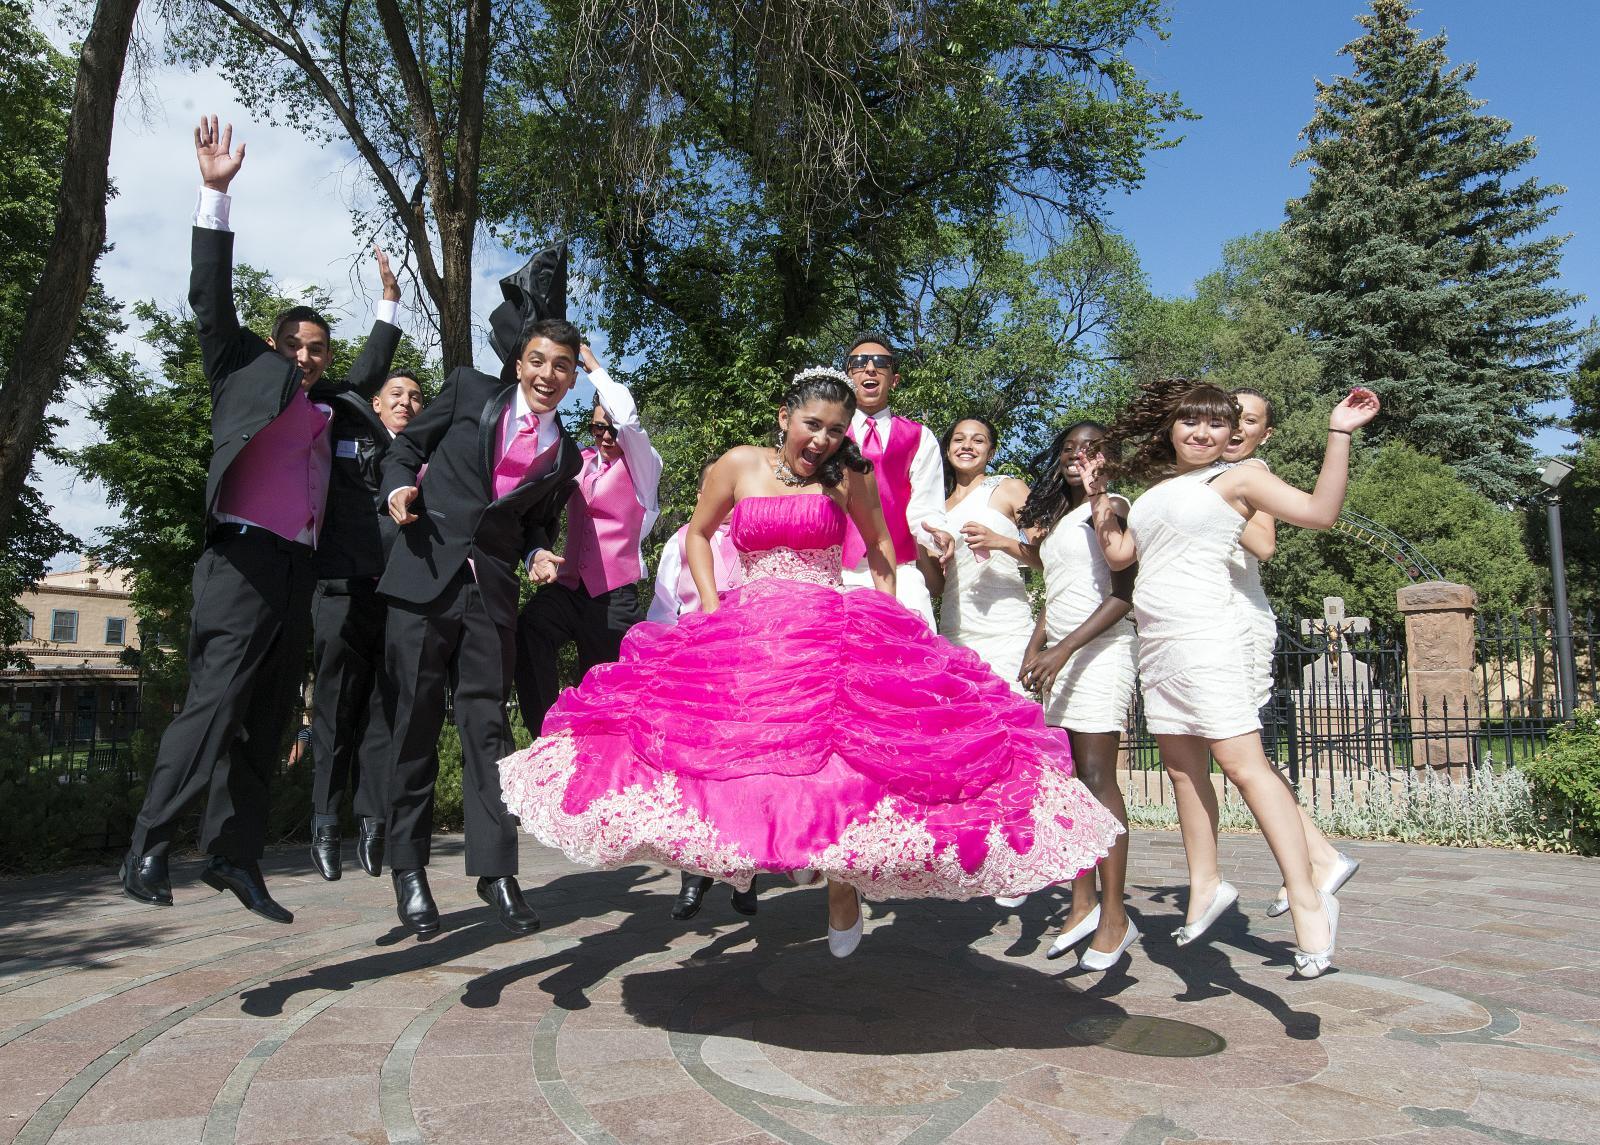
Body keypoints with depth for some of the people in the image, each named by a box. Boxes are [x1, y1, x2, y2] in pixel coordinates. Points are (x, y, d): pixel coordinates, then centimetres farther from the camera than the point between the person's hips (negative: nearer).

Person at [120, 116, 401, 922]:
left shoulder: (327, 400, 23)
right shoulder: (246, 371, 10)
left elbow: (371, 375, 41)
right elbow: (211, 299, 2)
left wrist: (388, 304, 43)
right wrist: (216, 193, -1)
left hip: (298, 574, 6)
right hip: (242, 562, -6)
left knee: (266, 722, 6)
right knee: (214, 704, -14)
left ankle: (234, 855, 12)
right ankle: (147, 847, -6)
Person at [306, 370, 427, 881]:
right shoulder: (346, 433, 13)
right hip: (344, 590, -2)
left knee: (385, 710, 2)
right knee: (336, 707, 0)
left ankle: (373, 821, 7)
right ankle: (325, 824, 7)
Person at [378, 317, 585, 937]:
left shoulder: (565, 455, 14)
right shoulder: (470, 389, 6)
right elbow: (407, 445, 10)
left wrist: (540, 555, 1)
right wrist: (400, 487, -10)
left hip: (492, 592, 2)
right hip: (424, 579, -2)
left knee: (487, 726, 2)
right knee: (416, 723, 4)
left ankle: (496, 870, 9)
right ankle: (408, 868, 17)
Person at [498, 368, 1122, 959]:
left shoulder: (847, 476, 2)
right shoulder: (738, 465, 4)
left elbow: (879, 546, 15)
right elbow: (698, 534, 16)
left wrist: (883, 618, 5)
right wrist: (710, 608, 4)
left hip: (832, 632, -1)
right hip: (746, 633, 2)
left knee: (843, 758, -11)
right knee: (738, 753, -3)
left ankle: (843, 884, 11)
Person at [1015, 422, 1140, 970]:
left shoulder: (1111, 507, -4)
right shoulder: (1053, 514, 19)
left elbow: (1122, 596, -11)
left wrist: (1063, 650, -17)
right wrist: (1034, 649, 7)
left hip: (1101, 649, -7)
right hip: (1061, 655, 7)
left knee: (1096, 779, -10)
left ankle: (1115, 917, -5)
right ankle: (1083, 904, 11)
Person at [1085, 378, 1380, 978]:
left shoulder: (1237, 478, 1)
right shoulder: (1157, 488, 21)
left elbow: (1319, 511, -11)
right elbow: (1119, 553, 23)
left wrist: (1339, 434, -16)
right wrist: (1098, 498, 19)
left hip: (1204, 636, -7)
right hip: (1156, 641, 7)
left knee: (1244, 765, -13)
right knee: (1183, 769, 9)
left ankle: (1308, 901, -8)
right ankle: (1205, 885, 19)